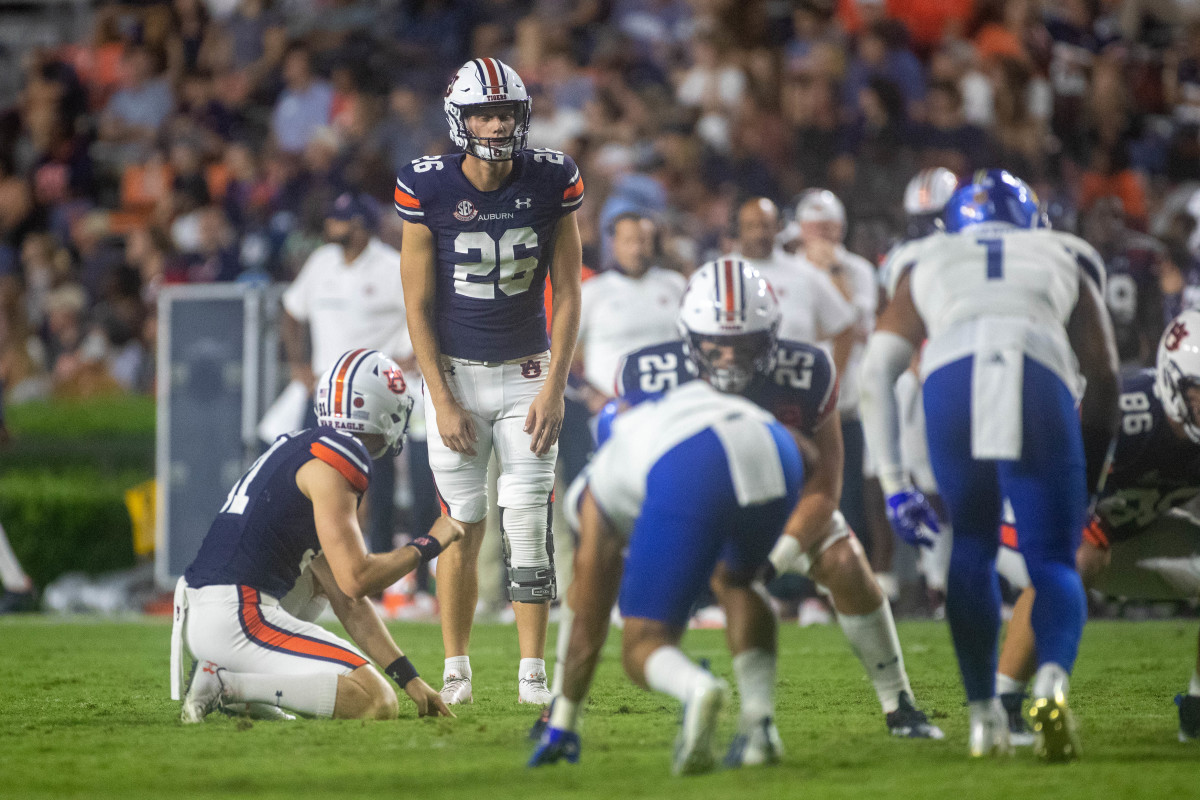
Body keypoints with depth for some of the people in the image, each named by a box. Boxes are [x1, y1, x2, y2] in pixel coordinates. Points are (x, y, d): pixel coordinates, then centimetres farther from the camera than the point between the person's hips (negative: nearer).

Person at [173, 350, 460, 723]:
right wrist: (428, 545, 2)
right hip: (236, 618, -10)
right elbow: (356, 580, -14)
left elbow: (344, 598, 22)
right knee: (376, 702, -11)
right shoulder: (334, 459, -8)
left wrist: (408, 677, 20)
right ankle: (228, 685, -13)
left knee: (323, 575, 35)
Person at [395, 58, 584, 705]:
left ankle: (532, 672, 1)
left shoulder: (553, 181, -7)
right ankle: (456, 671, 10)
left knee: (528, 527, -5)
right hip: (455, 371, -1)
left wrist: (555, 388, -8)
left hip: (527, 372, 1)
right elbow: (418, 305, -6)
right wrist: (443, 402, -10)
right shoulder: (427, 188, -11)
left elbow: (568, 294, -1)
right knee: (463, 526, 0)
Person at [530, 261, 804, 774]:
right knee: (734, 579, 35)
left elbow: (588, 623, 38)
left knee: (644, 643, 11)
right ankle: (759, 724, 16)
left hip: (688, 475, -4)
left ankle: (698, 691, -25)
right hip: (776, 455, 4)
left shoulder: (598, 487, 34)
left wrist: (561, 726, 46)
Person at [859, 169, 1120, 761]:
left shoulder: (925, 265, 35)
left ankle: (984, 713, 13)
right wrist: (1086, 485, 35)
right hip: (1040, 376, 0)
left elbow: (876, 373, 24)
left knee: (972, 549, 19)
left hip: (951, 377, 1)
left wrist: (893, 485, 24)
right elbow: (1104, 378, 28)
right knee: (1053, 561, 7)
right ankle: (1052, 680, -20)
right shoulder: (1066, 262, 35)